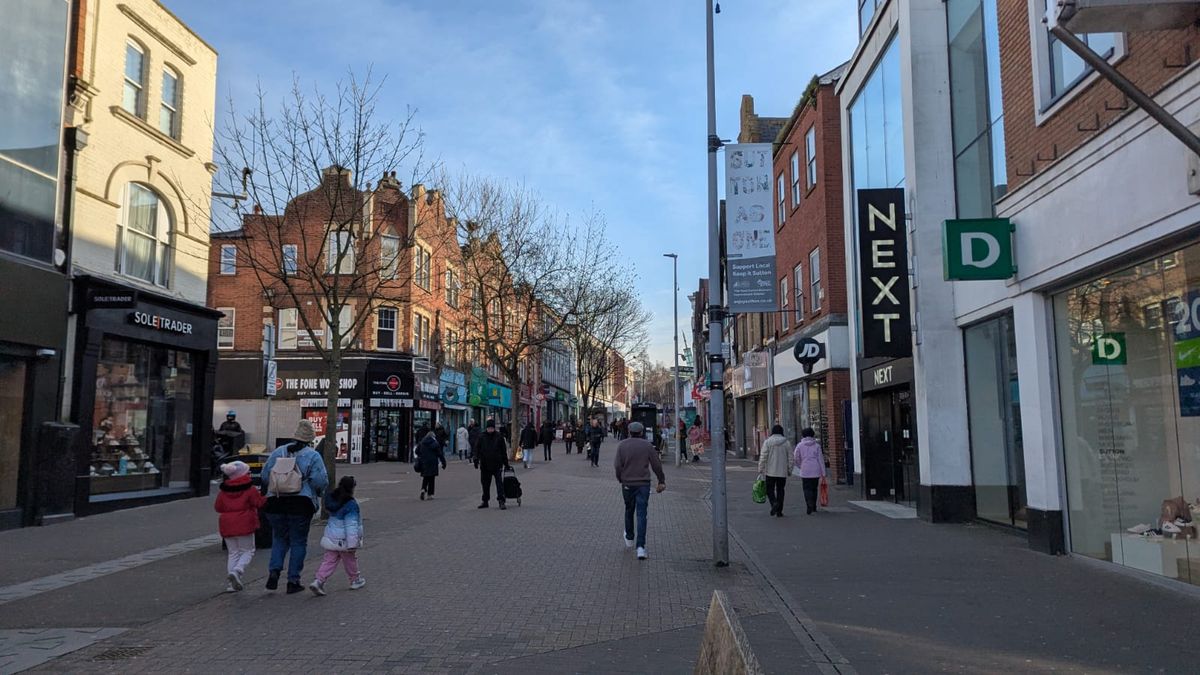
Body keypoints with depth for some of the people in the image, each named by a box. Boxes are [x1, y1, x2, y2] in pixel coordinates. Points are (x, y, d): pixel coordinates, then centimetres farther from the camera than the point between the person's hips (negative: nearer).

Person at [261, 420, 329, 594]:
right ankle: (293, 581, 8)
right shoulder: (313, 456, -4)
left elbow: (265, 476, 7)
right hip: (301, 503, -3)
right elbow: (321, 481, -11)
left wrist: (268, 494, 23)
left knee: (279, 539, 19)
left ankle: (274, 570, 0)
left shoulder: (278, 452, 7)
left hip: (275, 503, 3)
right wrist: (317, 493, 10)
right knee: (298, 542, 7)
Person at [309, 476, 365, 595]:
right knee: (350, 560, 12)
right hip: (344, 540, -6)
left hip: (331, 537, 6)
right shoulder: (351, 504, -21)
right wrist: (352, 544, -22)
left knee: (329, 560, 9)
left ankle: (318, 581, -6)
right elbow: (351, 525, -23)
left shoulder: (332, 499, 2)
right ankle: (355, 581, 29)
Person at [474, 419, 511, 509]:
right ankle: (485, 501, 22)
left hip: (497, 465, -2)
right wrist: (476, 460, -4)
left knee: (499, 483, -8)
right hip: (485, 465, 2)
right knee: (485, 484, 11)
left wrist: (505, 462, 8)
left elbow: (504, 451, 7)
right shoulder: (481, 437, 4)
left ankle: (501, 500, -6)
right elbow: (477, 449, 7)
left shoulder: (499, 436, 1)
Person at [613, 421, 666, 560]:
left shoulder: (622, 445, -3)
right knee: (641, 514, -2)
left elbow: (617, 465, -8)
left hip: (627, 483, 1)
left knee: (629, 511, 21)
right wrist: (661, 481, 8)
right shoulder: (647, 445, -3)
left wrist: (620, 479, 8)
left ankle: (629, 539, 37)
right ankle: (640, 546, -11)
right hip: (643, 483, -1)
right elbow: (656, 465, -2)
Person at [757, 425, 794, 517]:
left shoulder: (767, 442, -5)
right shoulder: (786, 443, 1)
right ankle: (779, 511, 10)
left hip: (770, 472, -2)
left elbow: (763, 457, -8)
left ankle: (774, 502, -17)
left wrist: (760, 471, -3)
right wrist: (789, 471, 11)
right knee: (780, 490, 10)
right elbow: (790, 458, 2)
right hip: (782, 472, 2)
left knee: (769, 489, 9)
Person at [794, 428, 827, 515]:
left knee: (807, 489, 2)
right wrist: (823, 473, 4)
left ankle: (809, 507, -16)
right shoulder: (817, 445, 4)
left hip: (805, 471, -2)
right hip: (816, 471, 2)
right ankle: (813, 507, 22)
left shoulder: (799, 445, 0)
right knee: (814, 489, 15)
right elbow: (820, 459, 2)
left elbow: (796, 459, 0)